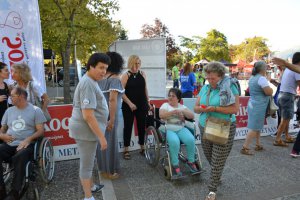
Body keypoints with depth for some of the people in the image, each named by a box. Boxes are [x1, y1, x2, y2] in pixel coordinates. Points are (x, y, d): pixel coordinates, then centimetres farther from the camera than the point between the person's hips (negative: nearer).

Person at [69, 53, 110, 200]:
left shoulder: (90, 81, 11)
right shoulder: (88, 84, -23)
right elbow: (88, 115, -28)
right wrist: (101, 136, -24)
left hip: (87, 128, 10)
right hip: (86, 130, -10)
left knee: (88, 161, 24)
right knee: (87, 164, 5)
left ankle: (90, 187, 43)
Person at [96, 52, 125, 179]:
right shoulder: (115, 79, -12)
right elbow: (112, 99, -21)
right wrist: (112, 119, -21)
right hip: (108, 113, -7)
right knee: (109, 140, 5)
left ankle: (103, 168, 33)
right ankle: (110, 171, 19)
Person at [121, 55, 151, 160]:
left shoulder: (142, 74, 6)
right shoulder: (126, 75, -6)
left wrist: (148, 102, 12)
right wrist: (130, 103, -18)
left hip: (142, 105, 4)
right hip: (129, 106, -3)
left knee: (142, 126, 11)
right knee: (128, 126, 5)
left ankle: (142, 148, 26)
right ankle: (126, 150, 17)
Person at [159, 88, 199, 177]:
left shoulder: (182, 106, 15)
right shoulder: (165, 105, 6)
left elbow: (192, 116, 4)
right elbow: (161, 115, -14)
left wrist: (183, 111, -12)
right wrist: (174, 111, -21)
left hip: (181, 129, 3)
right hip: (168, 129, -3)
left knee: (191, 139, -24)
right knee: (174, 142, -34)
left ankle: (191, 161, -4)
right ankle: (175, 165, -19)